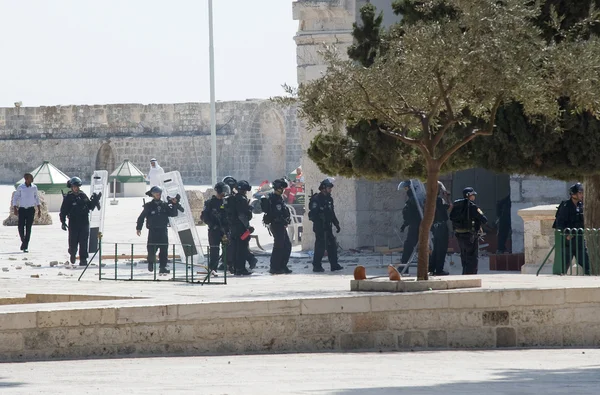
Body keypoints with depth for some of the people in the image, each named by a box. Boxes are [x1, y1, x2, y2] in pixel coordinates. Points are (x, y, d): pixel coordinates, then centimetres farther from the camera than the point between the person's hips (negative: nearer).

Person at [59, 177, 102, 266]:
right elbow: (63, 211, -4)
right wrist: (63, 222, -10)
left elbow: (90, 206, 17)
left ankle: (83, 259, -1)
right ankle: (72, 254, 34)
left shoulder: (83, 196, 8)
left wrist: (95, 201, 0)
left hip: (84, 223, 2)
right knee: (73, 242, 4)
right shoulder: (68, 198, -3)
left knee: (83, 242, -4)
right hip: (73, 224, -2)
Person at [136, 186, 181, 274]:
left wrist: (174, 205, -6)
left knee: (164, 249, -5)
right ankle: (151, 262, 25)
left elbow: (173, 214, 7)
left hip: (163, 230, 2)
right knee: (152, 250, -4)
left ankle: (163, 267, -1)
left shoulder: (165, 205, 9)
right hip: (153, 231, -2)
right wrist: (138, 228, 0)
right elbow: (141, 217, 5)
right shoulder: (149, 206, 1)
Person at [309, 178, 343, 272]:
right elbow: (313, 213, -17)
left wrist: (336, 224, 19)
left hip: (327, 227, 8)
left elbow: (332, 213, 23)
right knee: (320, 246, -6)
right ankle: (317, 266, 1)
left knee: (332, 245, 7)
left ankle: (334, 265, 11)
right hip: (319, 227, -8)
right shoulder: (317, 199, -11)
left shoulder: (329, 199, 15)